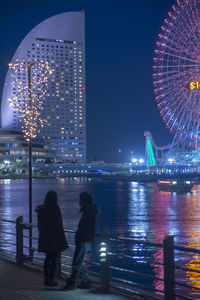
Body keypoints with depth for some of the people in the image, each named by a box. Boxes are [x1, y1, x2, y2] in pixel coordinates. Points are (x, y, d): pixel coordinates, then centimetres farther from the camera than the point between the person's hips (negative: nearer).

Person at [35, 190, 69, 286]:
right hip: (54, 238, -6)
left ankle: (46, 279, 21)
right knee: (54, 259, 5)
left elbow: (39, 225, 8)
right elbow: (59, 225, -15)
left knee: (48, 258, 17)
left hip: (44, 238, 6)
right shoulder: (55, 209, -16)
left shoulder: (40, 209, 2)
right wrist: (62, 239, -9)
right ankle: (50, 280, 6)